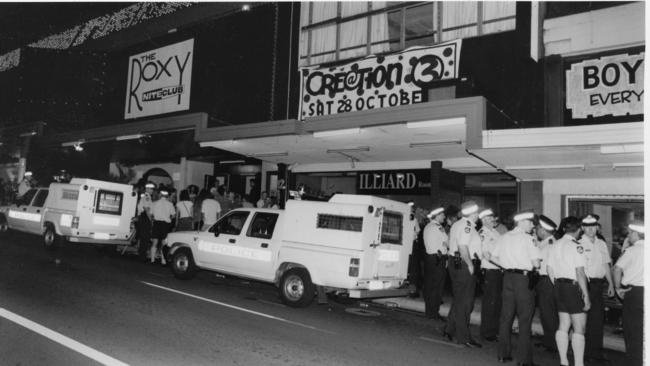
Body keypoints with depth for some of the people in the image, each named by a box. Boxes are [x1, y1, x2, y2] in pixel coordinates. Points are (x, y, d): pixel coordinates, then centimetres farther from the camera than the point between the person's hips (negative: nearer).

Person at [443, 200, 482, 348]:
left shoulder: (457, 224, 15)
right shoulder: (466, 225, -15)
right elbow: (463, 247, -25)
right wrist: (470, 264, -21)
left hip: (455, 263, 10)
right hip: (463, 265, -10)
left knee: (459, 299, 18)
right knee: (465, 302, -3)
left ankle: (450, 330, 25)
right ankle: (463, 337, 3)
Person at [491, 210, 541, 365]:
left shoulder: (504, 237, 7)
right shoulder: (528, 238, -9)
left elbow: (494, 257, 12)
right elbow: (536, 264, -11)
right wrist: (530, 264, 9)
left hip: (508, 277, 6)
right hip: (524, 278, -5)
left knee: (506, 316, 13)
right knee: (524, 320, 3)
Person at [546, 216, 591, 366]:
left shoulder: (555, 245, 9)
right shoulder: (576, 247, -14)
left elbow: (549, 269, 11)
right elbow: (580, 273, -17)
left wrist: (558, 286, 18)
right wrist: (586, 296, -13)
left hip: (559, 287, 7)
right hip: (574, 287, -7)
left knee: (564, 325, 14)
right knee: (579, 328, 0)